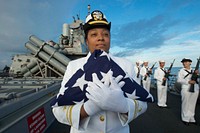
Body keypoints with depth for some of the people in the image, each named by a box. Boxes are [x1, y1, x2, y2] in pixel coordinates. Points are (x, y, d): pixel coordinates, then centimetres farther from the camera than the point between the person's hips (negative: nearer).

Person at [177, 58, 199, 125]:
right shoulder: (181, 71, -1)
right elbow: (179, 80, -8)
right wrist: (188, 81, -20)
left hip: (195, 89, 4)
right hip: (186, 89, -4)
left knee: (192, 104, 12)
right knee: (185, 104, 1)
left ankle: (191, 119, 25)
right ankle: (185, 119, 14)